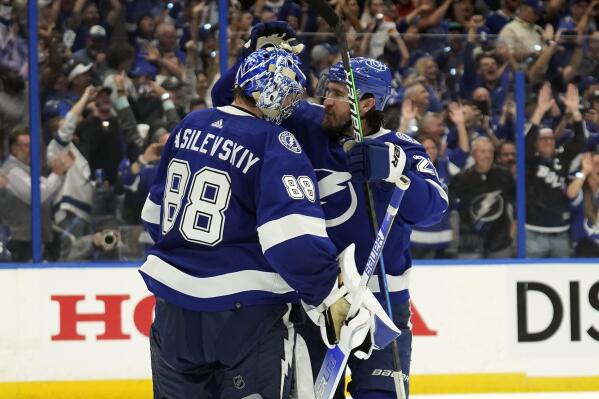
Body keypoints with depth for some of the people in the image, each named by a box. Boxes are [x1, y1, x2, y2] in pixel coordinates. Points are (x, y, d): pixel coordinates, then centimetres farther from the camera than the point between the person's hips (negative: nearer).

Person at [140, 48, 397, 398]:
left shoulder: (188, 127, 7)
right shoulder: (275, 144, -14)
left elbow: (156, 211, 17)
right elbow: (295, 240, -24)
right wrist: (338, 300, -16)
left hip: (175, 304, 6)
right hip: (249, 315, -6)